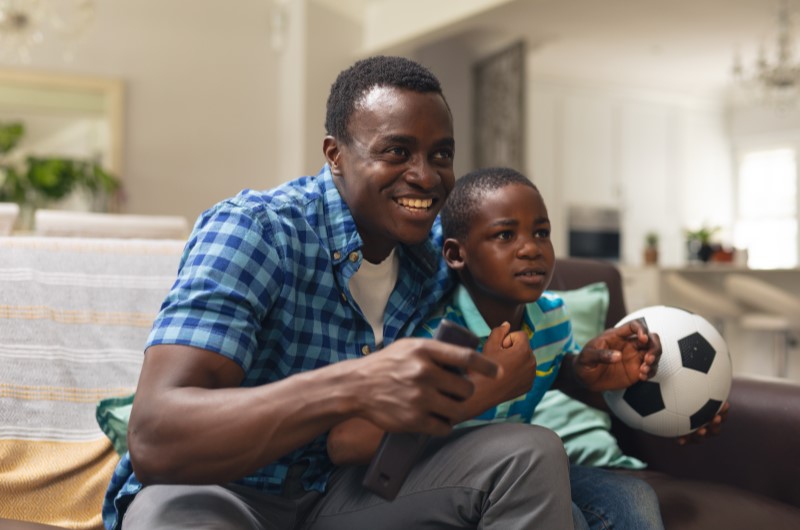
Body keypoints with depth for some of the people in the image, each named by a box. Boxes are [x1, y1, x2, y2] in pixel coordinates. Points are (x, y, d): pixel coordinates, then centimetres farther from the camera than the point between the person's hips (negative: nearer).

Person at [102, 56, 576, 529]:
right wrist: (353, 387, -47)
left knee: (534, 454, -13)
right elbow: (154, 439, -34)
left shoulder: (440, 249, -3)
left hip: (347, 489, 5)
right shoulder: (252, 231, -22)